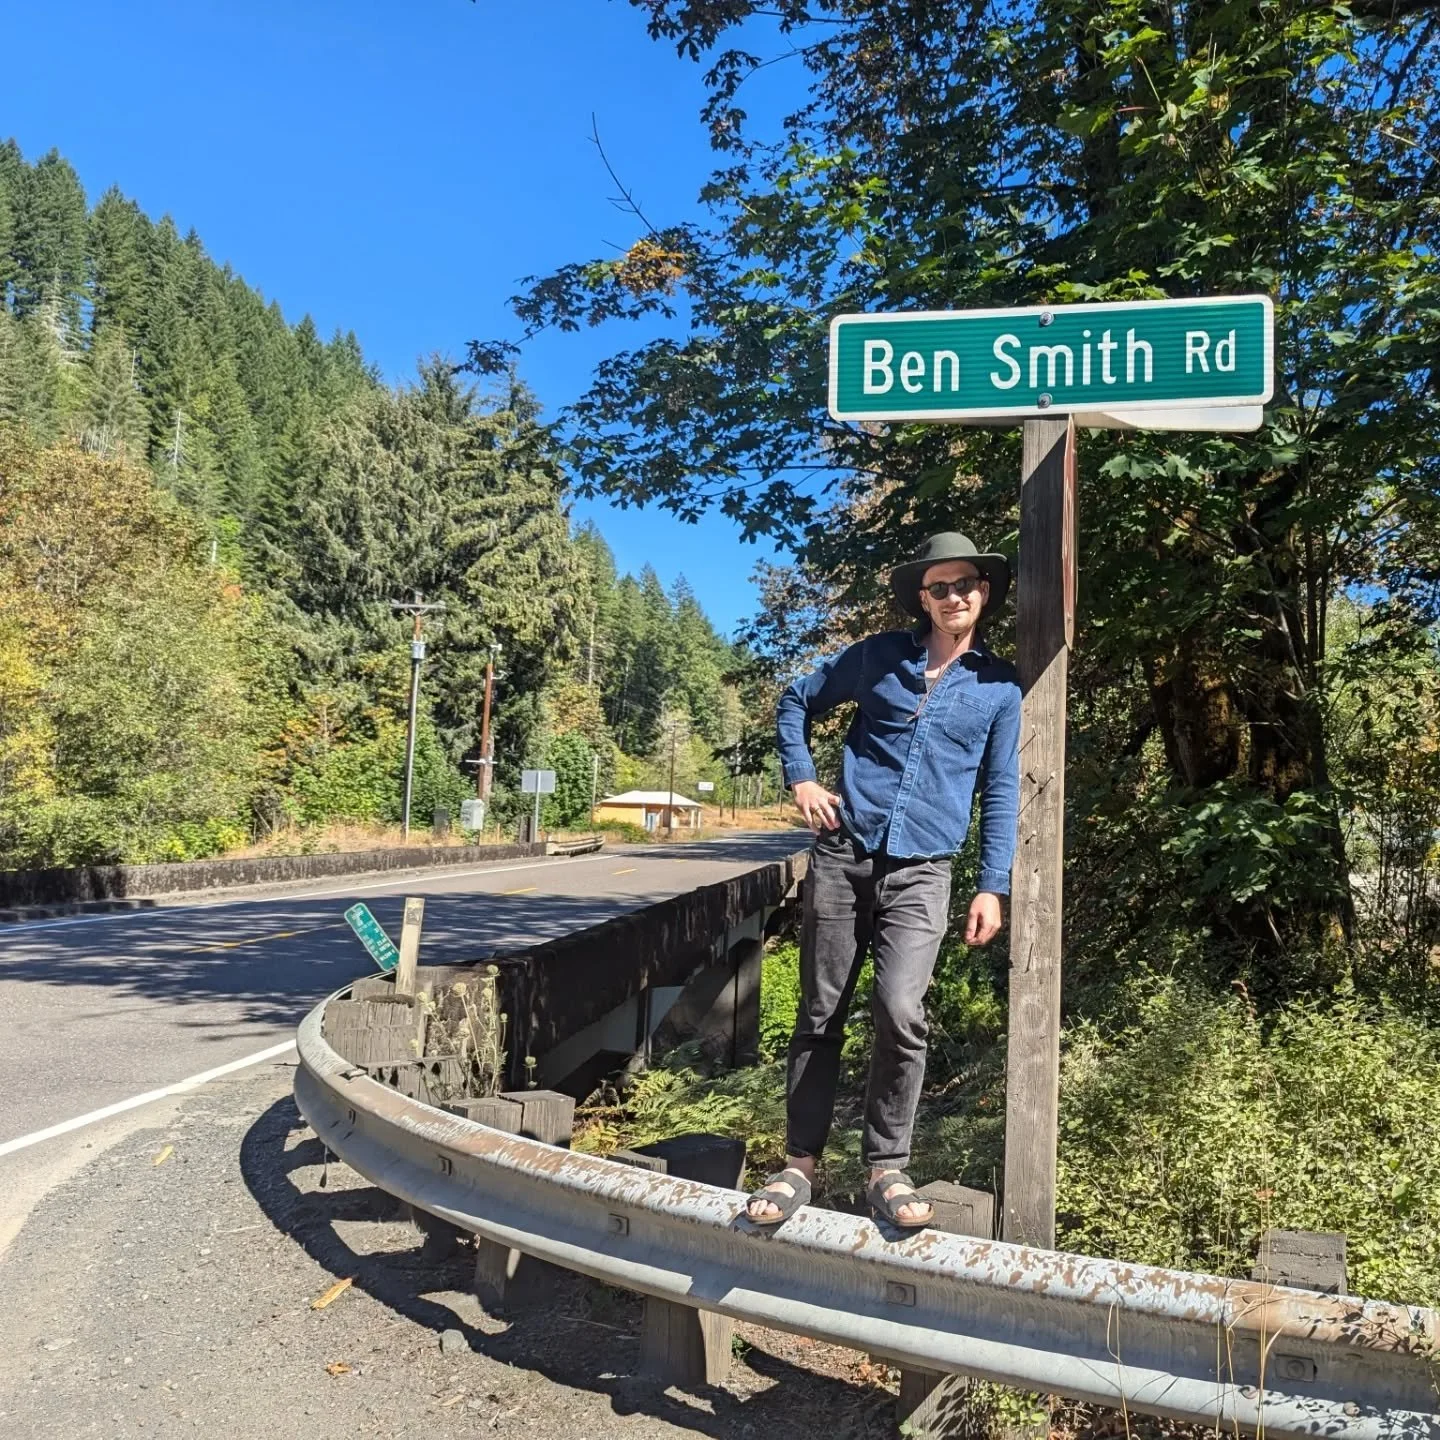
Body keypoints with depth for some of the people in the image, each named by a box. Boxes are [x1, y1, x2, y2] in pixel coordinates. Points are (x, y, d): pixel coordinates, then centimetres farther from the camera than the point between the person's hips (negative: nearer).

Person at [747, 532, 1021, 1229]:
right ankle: (800, 1163, 17)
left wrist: (992, 887, 2)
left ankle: (886, 1169, 0)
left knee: (900, 1010, -17)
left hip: (921, 871, -1)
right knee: (820, 1013, 5)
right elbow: (796, 701, 18)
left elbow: (1000, 792, 9)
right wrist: (801, 778, 4)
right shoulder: (880, 655, 7)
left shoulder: (1000, 687, 8)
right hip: (841, 854, 1)